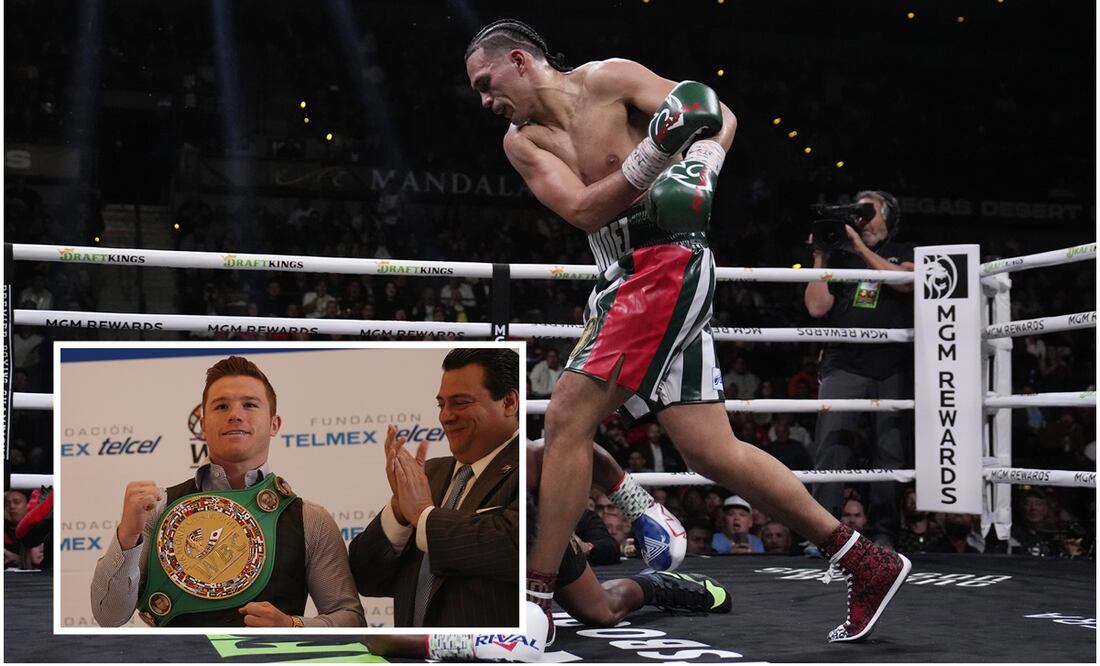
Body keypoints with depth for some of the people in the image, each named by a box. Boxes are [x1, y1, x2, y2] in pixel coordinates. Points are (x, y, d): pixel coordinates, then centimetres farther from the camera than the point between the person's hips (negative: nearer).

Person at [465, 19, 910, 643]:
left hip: (667, 261, -7)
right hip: (622, 277, 7)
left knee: (568, 416, -14)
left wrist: (699, 170, -21)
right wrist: (654, 153, -17)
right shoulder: (522, 142, 13)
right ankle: (868, 564, 12)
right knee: (713, 451, 4)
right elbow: (583, 209, -2)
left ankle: (534, 599, -5)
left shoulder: (610, 79, -1)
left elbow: (720, 117, -1)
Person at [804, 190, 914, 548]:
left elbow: (907, 281, -8)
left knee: (891, 450, 1)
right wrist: (820, 258, 3)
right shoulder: (840, 257, 15)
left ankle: (883, 533, 8)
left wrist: (862, 248, -7)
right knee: (831, 442, -12)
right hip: (845, 364, 0)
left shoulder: (904, 253, 15)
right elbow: (817, 306, 7)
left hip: (894, 368, 0)